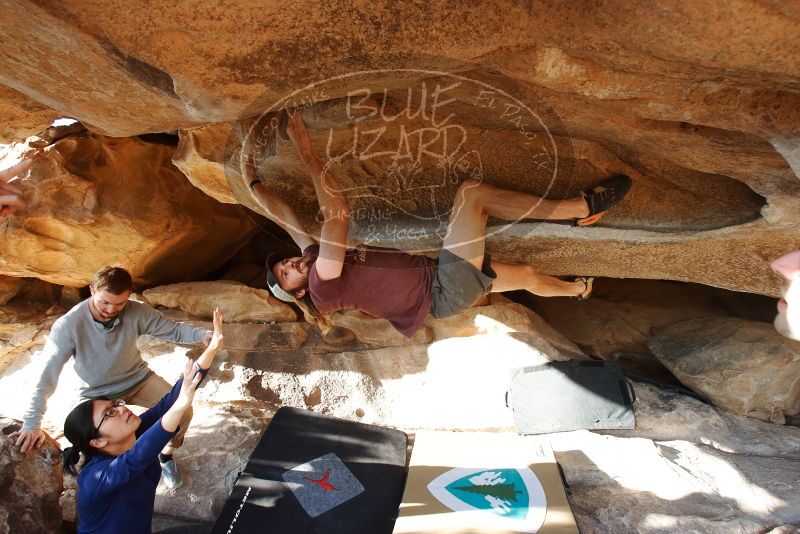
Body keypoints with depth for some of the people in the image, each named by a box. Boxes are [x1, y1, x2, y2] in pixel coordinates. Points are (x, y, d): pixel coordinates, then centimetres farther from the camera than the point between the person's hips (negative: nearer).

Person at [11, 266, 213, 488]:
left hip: (137, 378, 1)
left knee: (183, 412, -12)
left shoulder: (136, 312, -22)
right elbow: (46, 373, -24)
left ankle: (166, 455, 18)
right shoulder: (68, 325, -26)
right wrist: (32, 423, -27)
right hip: (97, 393, -1)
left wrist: (201, 334, -37)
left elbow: (173, 329, -17)